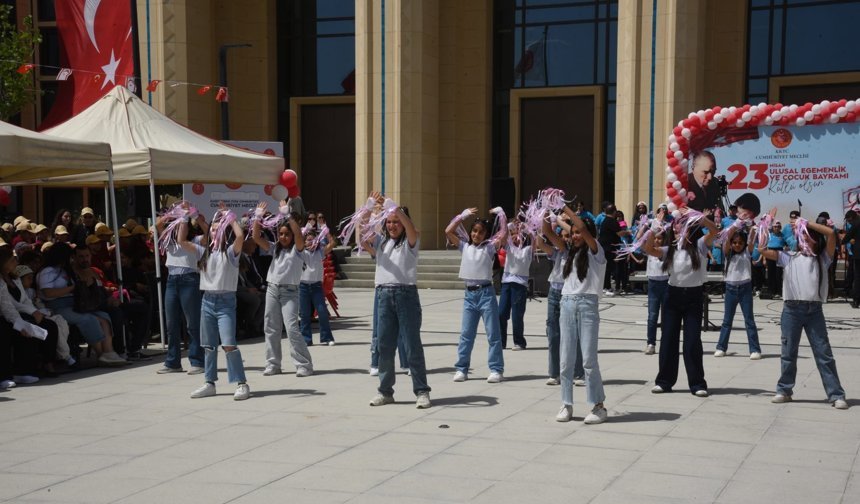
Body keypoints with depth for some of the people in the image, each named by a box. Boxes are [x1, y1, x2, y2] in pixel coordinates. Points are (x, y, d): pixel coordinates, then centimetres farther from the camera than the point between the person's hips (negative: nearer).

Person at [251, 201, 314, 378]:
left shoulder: (297, 249, -1)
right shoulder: (275, 248, 13)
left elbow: (298, 233, -21)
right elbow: (256, 237, 5)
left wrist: (288, 215, -23)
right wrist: (258, 217, -3)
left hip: (289, 292, -5)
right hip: (272, 290, 5)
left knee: (292, 328, -13)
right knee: (271, 328, 7)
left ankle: (304, 365, -9)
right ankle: (273, 364, 16)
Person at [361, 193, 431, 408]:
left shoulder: (410, 241, 4)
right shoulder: (380, 241, 14)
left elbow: (409, 226, -16)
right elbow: (363, 231, -1)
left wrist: (391, 205, -23)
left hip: (406, 293, -4)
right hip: (384, 294, 4)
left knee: (412, 344, -2)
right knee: (384, 344, 6)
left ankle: (422, 391, 3)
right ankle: (385, 391, 15)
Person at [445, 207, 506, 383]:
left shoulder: (489, 247, 0)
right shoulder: (465, 246, 10)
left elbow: (504, 233, -11)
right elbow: (448, 231, 5)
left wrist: (501, 214, -5)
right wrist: (463, 215, 6)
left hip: (486, 292, -3)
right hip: (469, 293, 4)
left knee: (493, 333, 1)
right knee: (466, 333, 7)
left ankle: (496, 370, 5)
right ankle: (461, 369, 12)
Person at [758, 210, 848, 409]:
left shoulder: (822, 259, 10)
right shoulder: (788, 258, 12)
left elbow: (831, 233, -3)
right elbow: (762, 249, 4)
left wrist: (807, 223, 3)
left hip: (814, 310, -1)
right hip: (791, 309, 1)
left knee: (824, 353, 0)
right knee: (788, 352, 8)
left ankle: (836, 395, 1)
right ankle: (784, 390, 19)